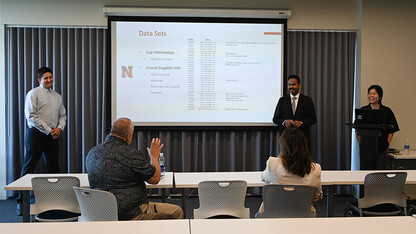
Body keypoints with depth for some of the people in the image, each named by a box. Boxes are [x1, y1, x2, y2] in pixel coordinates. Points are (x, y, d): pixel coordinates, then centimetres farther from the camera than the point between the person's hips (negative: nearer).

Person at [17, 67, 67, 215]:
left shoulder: (57, 96, 16)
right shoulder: (34, 94, -2)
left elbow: (63, 115, 18)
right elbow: (31, 116, -12)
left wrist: (59, 128, -3)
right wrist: (48, 131, -13)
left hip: (53, 136, 6)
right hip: (36, 135, -6)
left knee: (53, 168, 8)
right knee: (28, 168, -3)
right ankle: (21, 201, 5)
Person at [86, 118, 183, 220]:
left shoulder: (92, 153, 2)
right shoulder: (130, 154, -20)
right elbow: (155, 179, -9)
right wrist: (154, 156, 7)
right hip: (130, 215, -9)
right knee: (177, 212, 4)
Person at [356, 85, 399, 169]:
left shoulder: (387, 111, 2)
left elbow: (391, 131, 5)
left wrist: (387, 144, -3)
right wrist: (360, 143, 1)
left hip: (381, 147, -1)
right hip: (365, 147, 1)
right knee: (365, 169, 2)